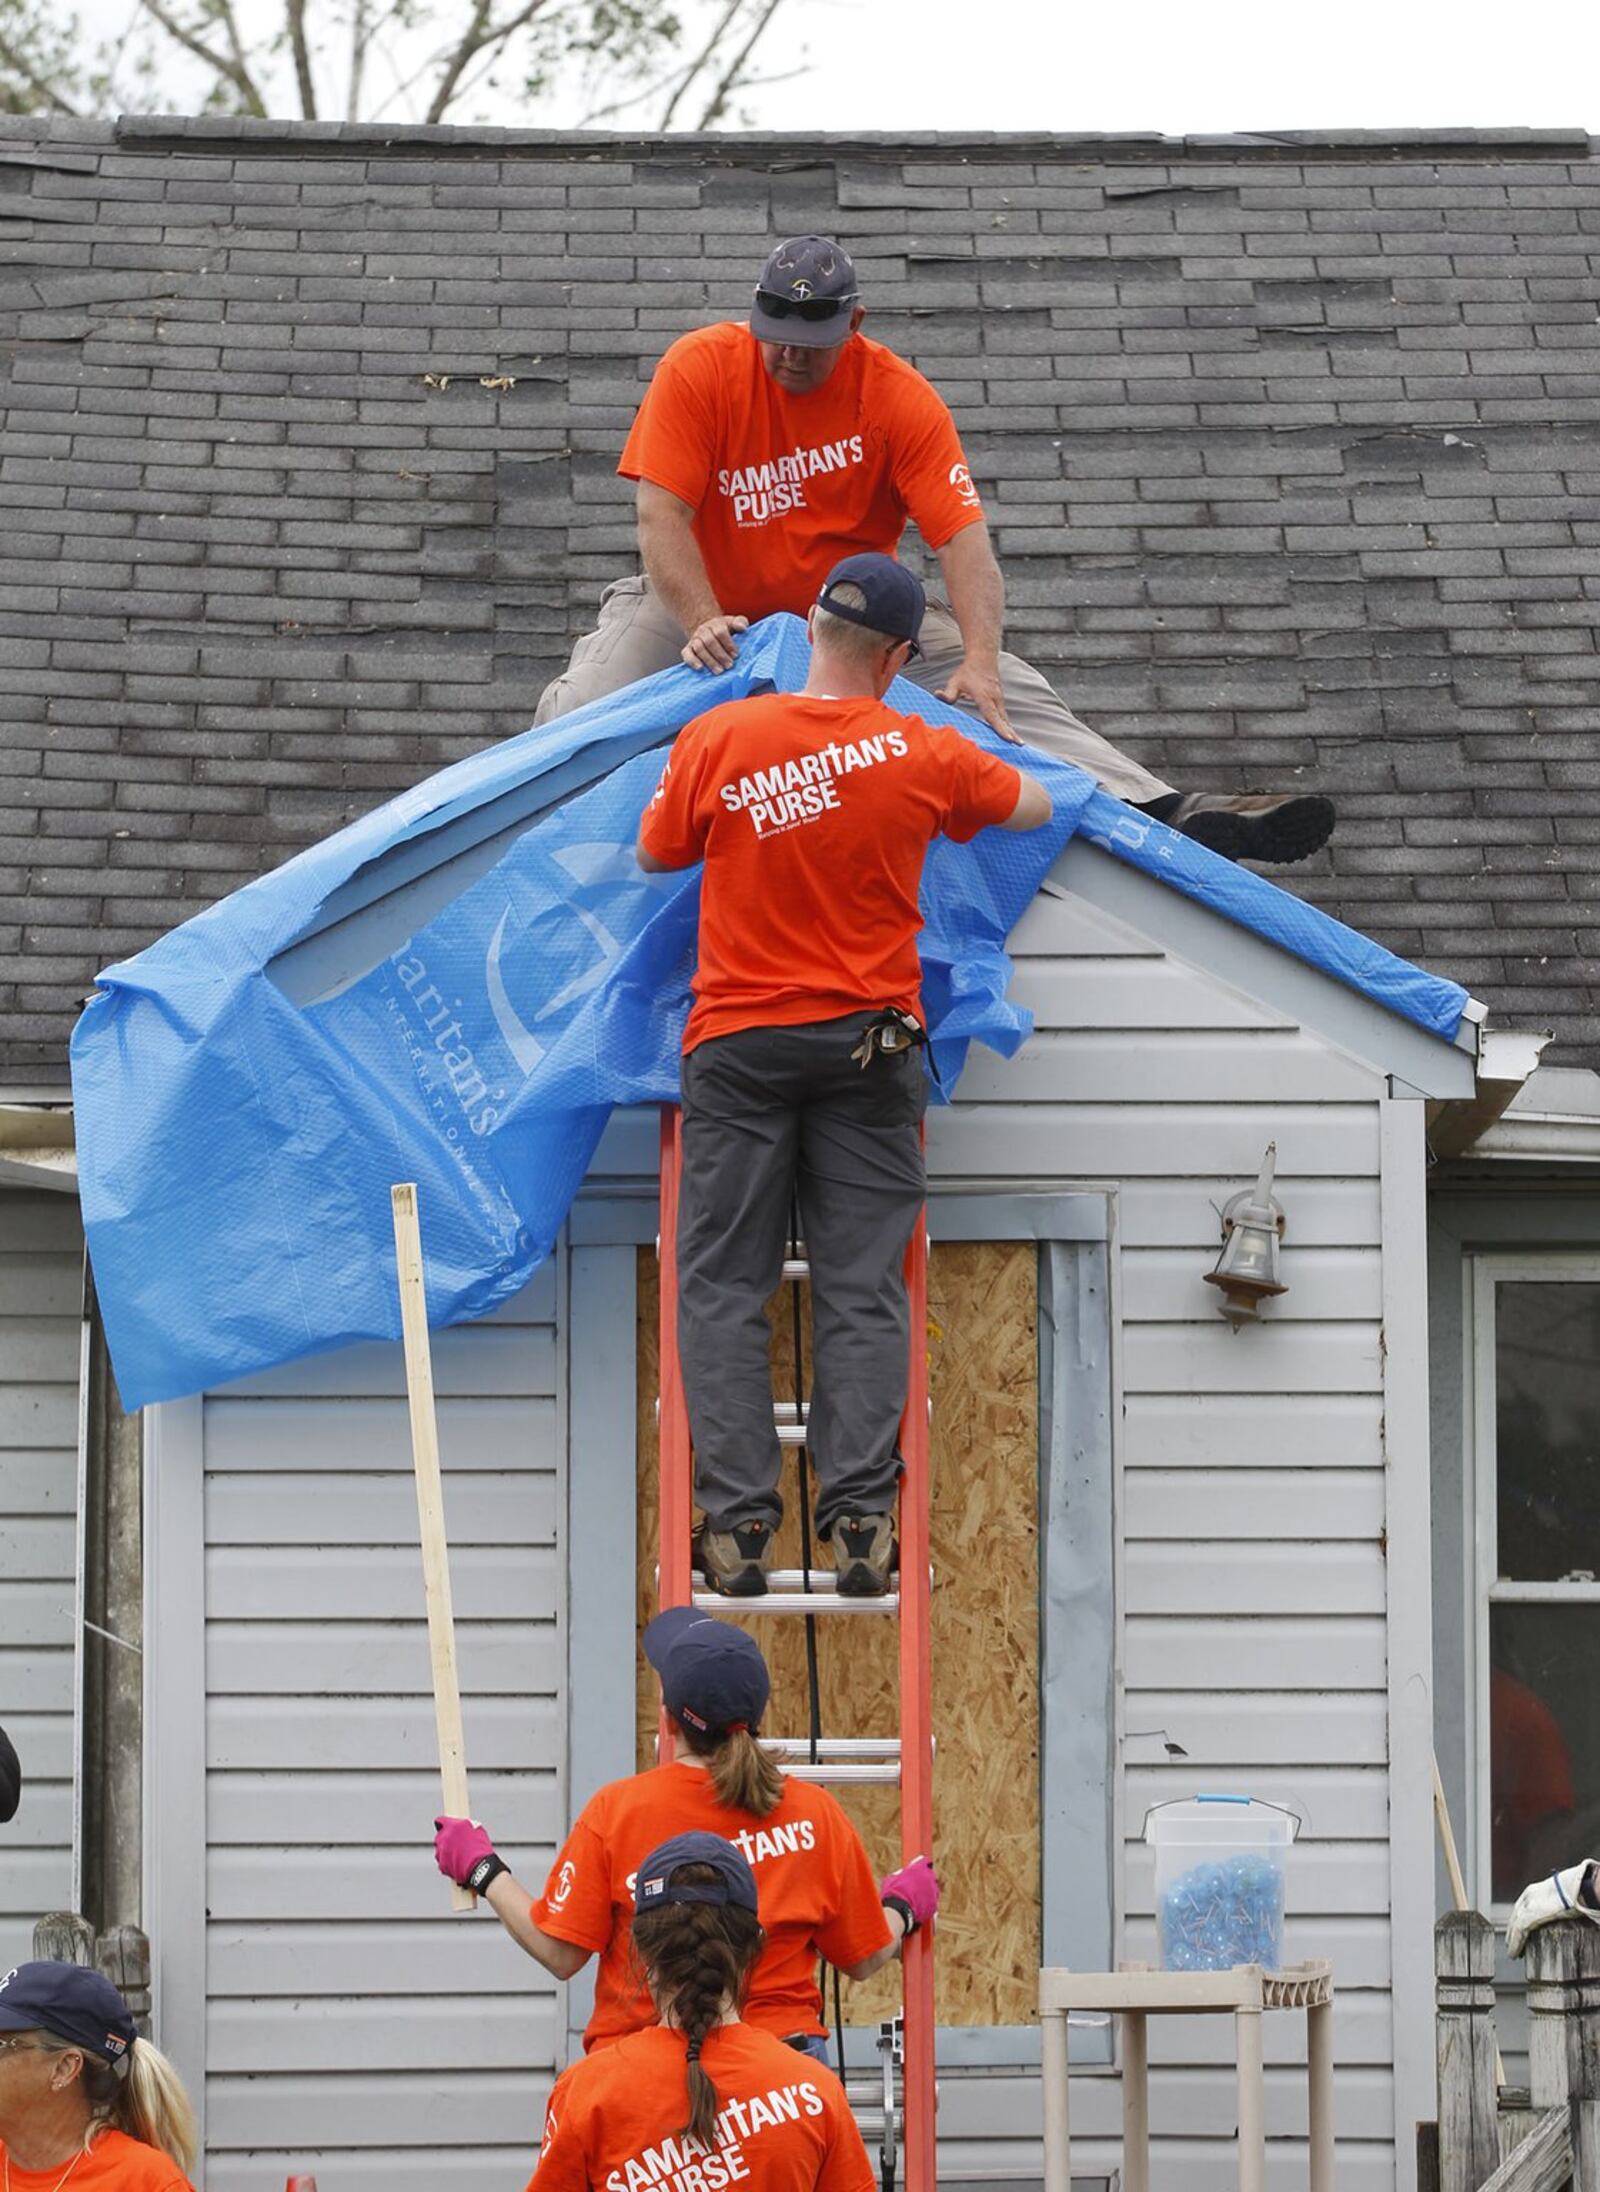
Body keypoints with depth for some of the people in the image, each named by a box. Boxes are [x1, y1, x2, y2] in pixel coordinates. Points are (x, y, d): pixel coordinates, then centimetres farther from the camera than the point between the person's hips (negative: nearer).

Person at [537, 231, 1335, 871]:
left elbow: (962, 535, -20)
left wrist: (979, 661, -34)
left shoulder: (899, 397, -14)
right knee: (589, 698, -28)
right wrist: (702, 626, -37)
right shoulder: (697, 370, -15)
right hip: (709, 607, 0)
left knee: (1007, 692, -15)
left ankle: (1167, 811, -24)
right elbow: (661, 514, -21)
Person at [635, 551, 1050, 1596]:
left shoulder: (716, 739, -6)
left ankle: (739, 1521, -4)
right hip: (869, 1041, 0)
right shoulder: (923, 755, -5)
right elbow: (1036, 806, 13)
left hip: (739, 1041, 0)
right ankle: (861, 1520, -6)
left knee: (726, 1286, 3)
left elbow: (658, 854, 9)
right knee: (864, 1290, 2)